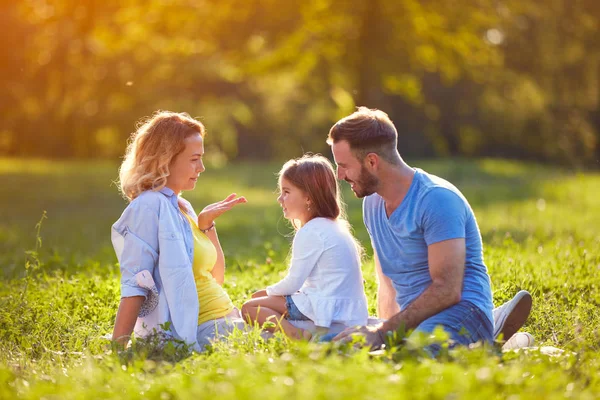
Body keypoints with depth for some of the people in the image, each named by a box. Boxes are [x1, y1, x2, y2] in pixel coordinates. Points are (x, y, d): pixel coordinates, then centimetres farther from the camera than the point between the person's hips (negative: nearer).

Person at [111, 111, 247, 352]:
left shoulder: (183, 207, 14)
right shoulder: (149, 207, -13)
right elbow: (134, 285, -19)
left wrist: (206, 223, 9)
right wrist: (116, 351, -24)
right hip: (195, 333, -9)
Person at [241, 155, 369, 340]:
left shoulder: (310, 232, -13)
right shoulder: (334, 227, 18)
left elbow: (293, 282, -11)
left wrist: (269, 291, 9)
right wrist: (273, 292, 19)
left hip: (329, 312, -10)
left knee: (250, 308, -8)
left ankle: (295, 334, -30)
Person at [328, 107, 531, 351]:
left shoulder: (437, 199, -13)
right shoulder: (372, 202, 14)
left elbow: (446, 290, -19)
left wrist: (382, 333, -19)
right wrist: (386, 334, 6)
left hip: (460, 311, -9)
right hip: (412, 322, 9)